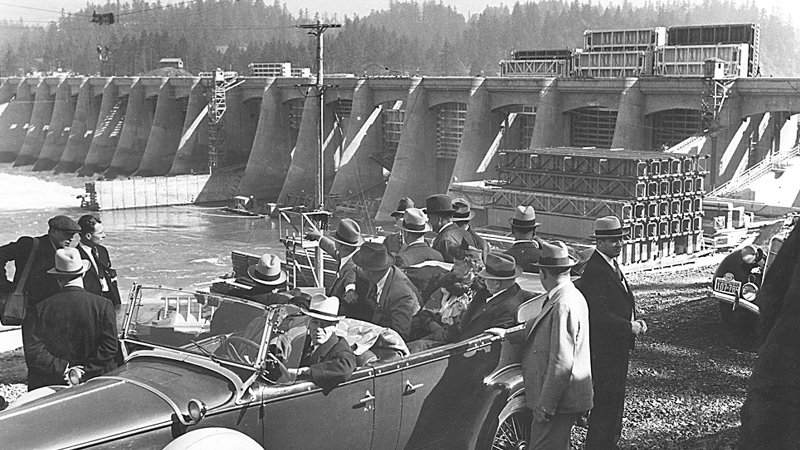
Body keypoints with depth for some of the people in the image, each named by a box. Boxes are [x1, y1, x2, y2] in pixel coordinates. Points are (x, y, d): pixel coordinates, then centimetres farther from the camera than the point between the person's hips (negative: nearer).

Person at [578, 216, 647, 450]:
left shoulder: (612, 265, 11)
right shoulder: (595, 271, -21)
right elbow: (599, 315, -26)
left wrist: (635, 321, 3)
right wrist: (630, 327, -18)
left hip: (617, 346, 10)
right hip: (604, 348, -10)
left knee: (614, 401, 19)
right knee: (606, 402, -4)